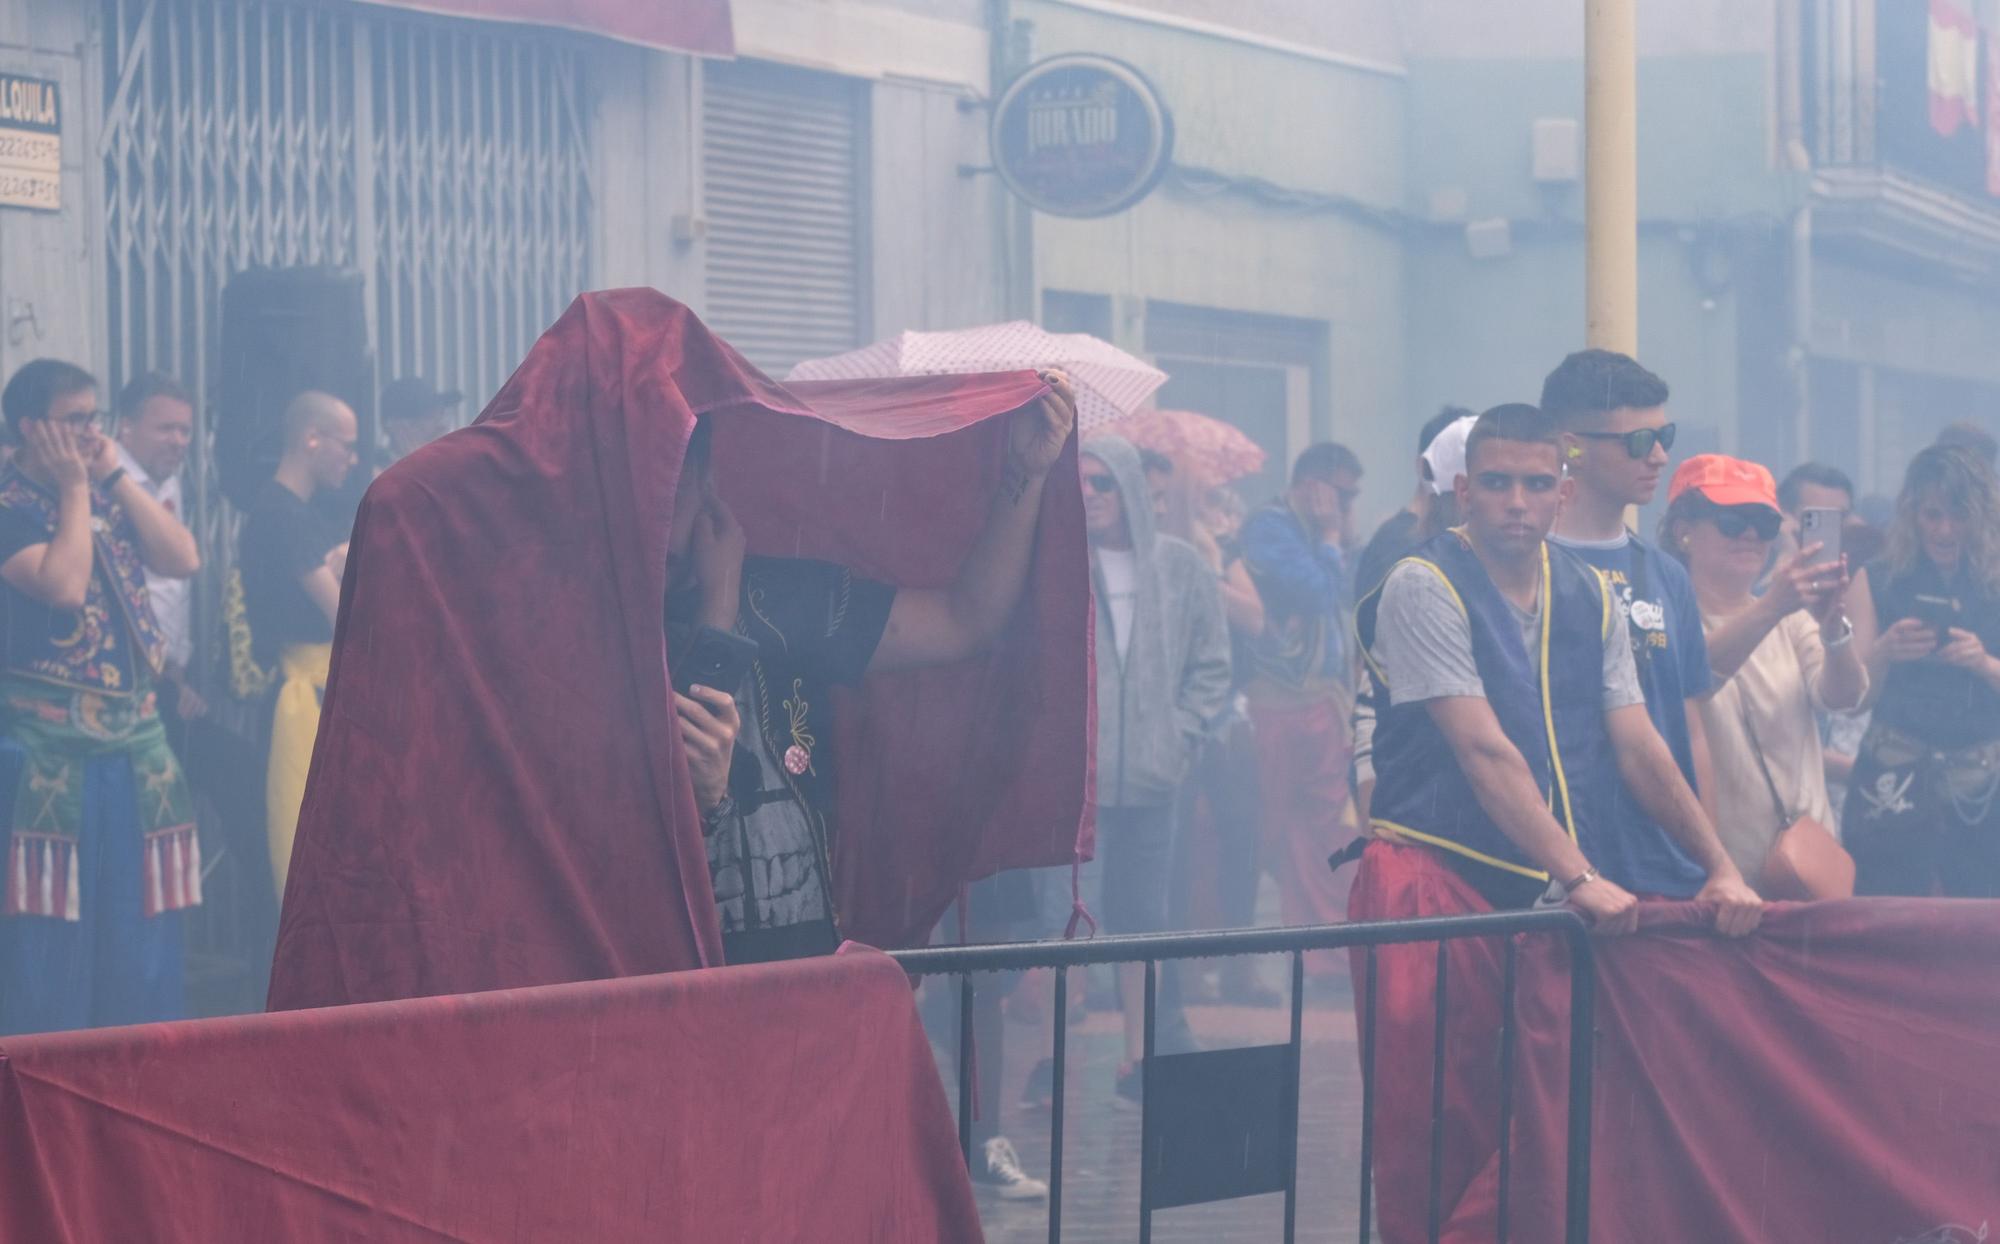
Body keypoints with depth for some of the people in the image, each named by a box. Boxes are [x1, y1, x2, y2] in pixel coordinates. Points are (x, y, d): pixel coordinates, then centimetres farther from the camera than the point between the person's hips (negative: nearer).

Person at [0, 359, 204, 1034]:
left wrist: (116, 477, 0)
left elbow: (184, 560, 2)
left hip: (136, 736, 7)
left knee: (137, 917, 9)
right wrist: (75, 488, -12)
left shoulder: (110, 495, 13)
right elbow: (64, 585, -23)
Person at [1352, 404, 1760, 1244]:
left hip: (1548, 892, 5)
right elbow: (1486, 752, -14)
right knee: (1431, 1134, -7)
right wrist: (1578, 878, -21)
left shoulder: (1590, 596, 11)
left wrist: (1720, 868, 0)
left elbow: (1639, 748, 10)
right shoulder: (1425, 587, -7)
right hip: (1437, 878, -5)